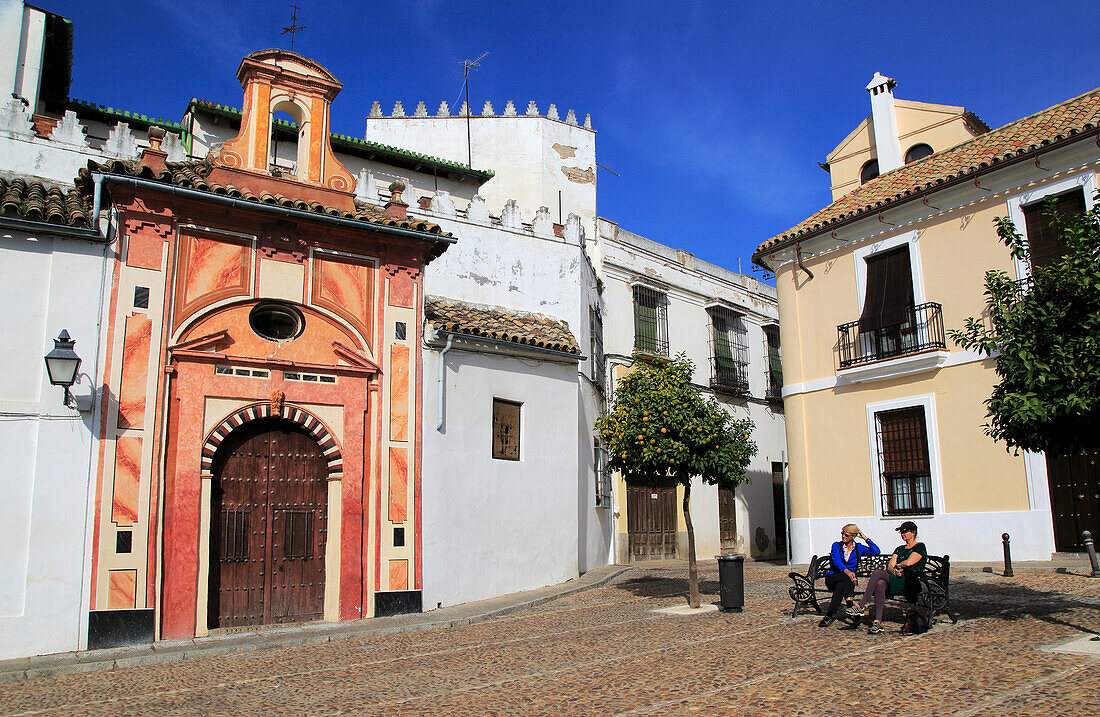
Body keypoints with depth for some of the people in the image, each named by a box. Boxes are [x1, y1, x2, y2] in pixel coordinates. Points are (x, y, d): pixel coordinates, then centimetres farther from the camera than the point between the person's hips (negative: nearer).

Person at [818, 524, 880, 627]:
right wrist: (846, 571, -35)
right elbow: (837, 561, -15)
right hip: (832, 578, -1)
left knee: (840, 585, -37)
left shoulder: (859, 548, 12)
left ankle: (830, 615, -41)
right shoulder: (837, 545, 4)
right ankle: (850, 605, -48)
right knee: (845, 576, -37)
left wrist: (865, 538, 0)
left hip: (848, 580, 1)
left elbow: (876, 551, -1)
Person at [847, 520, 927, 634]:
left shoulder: (920, 547, 8)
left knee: (878, 573, -28)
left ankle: (860, 606, -31)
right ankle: (878, 622, -39)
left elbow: (909, 562, -9)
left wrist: (897, 566, 7)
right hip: (896, 582, 6)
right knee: (880, 584, -32)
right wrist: (894, 570, -10)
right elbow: (890, 566, 12)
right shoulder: (899, 549, 27)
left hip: (911, 584, -6)